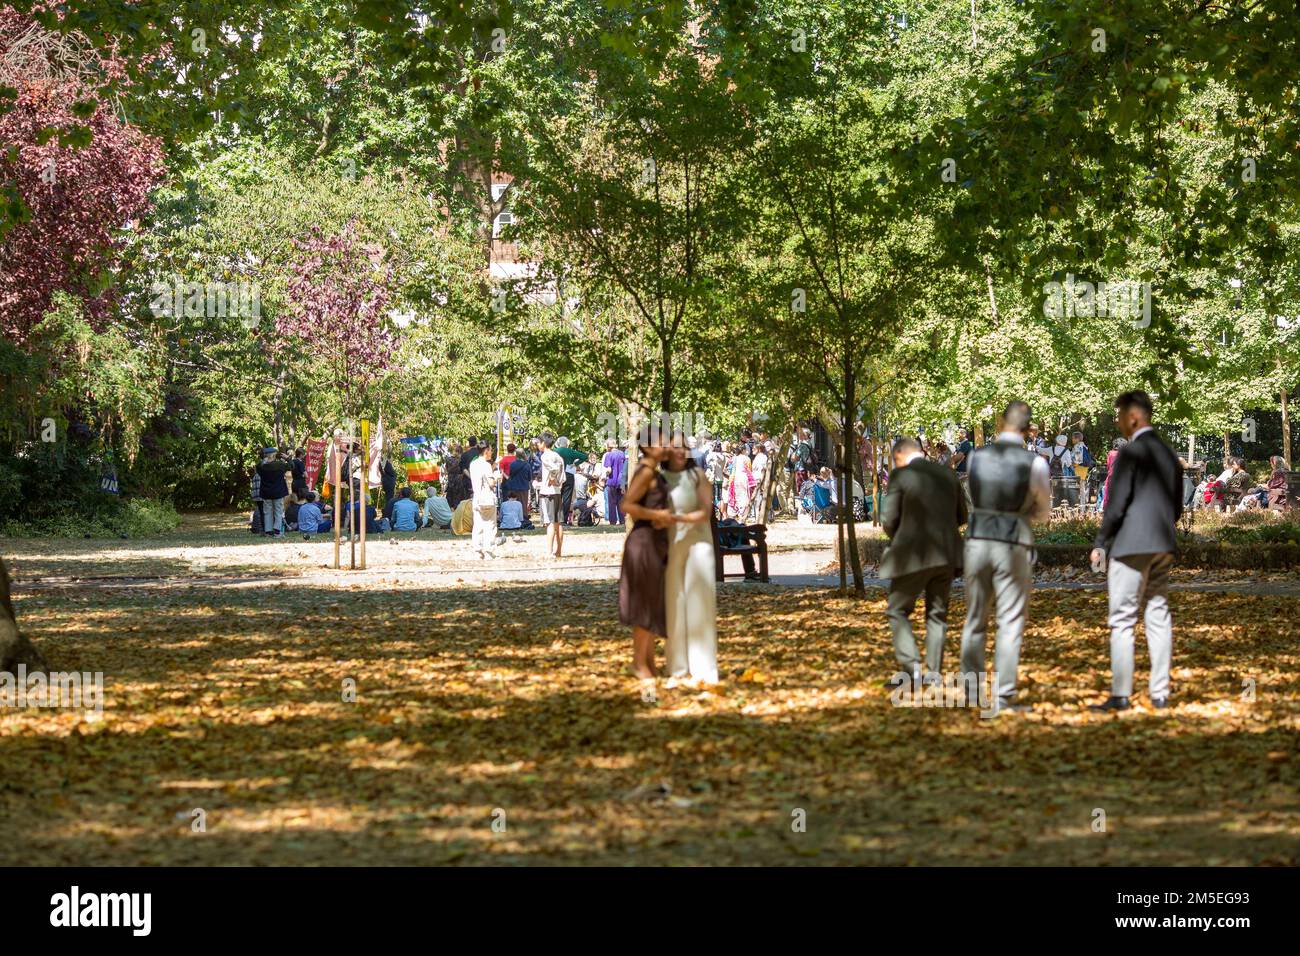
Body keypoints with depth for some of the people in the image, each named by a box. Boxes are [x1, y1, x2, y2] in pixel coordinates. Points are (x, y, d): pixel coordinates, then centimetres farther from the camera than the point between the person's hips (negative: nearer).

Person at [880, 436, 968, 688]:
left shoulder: (900, 475, -8)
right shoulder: (947, 473, 8)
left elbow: (889, 519, -9)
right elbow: (961, 516, 13)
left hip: (913, 556, -5)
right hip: (946, 555, 5)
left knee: (897, 611, 6)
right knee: (937, 614, 13)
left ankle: (911, 669, -7)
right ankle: (933, 673, 10)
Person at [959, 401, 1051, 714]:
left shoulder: (976, 457, -1)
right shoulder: (1035, 463, -8)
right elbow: (1043, 511, 7)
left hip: (977, 542, 3)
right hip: (1013, 547, -3)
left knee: (975, 620, 16)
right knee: (1010, 624, 2)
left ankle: (970, 688, 22)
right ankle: (1004, 697, 0)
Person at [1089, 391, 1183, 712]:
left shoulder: (1130, 453, -12)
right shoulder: (1168, 454, 13)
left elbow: (1116, 505, -14)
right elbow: (1177, 507, 18)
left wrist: (1100, 544, -5)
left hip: (1130, 547, -8)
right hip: (1162, 548, 8)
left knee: (1122, 622, -5)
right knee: (1158, 618, 9)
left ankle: (1120, 694, -6)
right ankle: (1159, 693, 10)